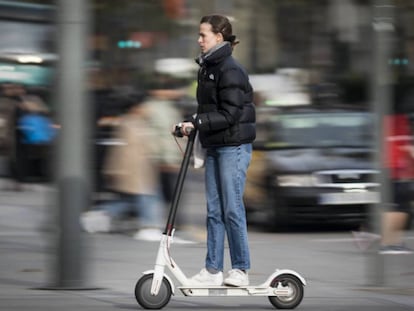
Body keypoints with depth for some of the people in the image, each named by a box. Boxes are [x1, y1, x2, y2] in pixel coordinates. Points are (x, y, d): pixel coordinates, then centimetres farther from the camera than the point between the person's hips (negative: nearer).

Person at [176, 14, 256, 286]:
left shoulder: (230, 70, -14)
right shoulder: (207, 68, 13)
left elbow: (230, 114, -19)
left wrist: (197, 122, -21)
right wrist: (191, 124, 3)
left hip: (234, 147, -9)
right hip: (214, 147, 9)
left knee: (232, 209, -5)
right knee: (214, 210, 7)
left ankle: (241, 270, 2)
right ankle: (213, 270, 9)